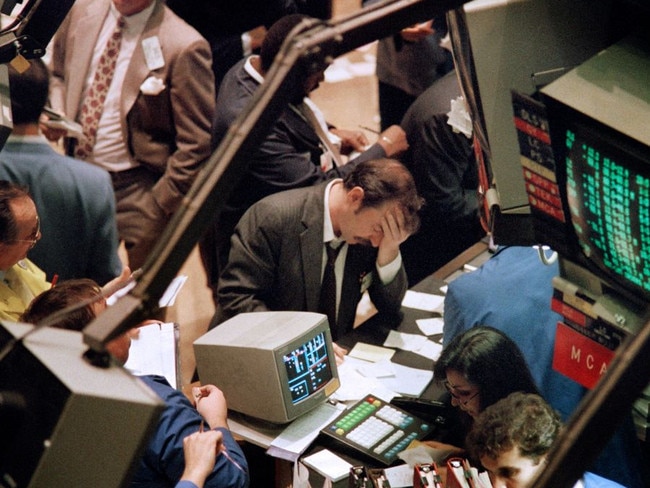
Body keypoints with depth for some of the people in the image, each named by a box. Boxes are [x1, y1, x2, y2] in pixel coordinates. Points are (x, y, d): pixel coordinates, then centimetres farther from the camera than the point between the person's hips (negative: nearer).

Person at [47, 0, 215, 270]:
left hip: (138, 189, -5)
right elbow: (57, 74, 19)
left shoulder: (183, 46, -19)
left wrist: (160, 204, -16)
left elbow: (195, 145, -15)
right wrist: (55, 115, -2)